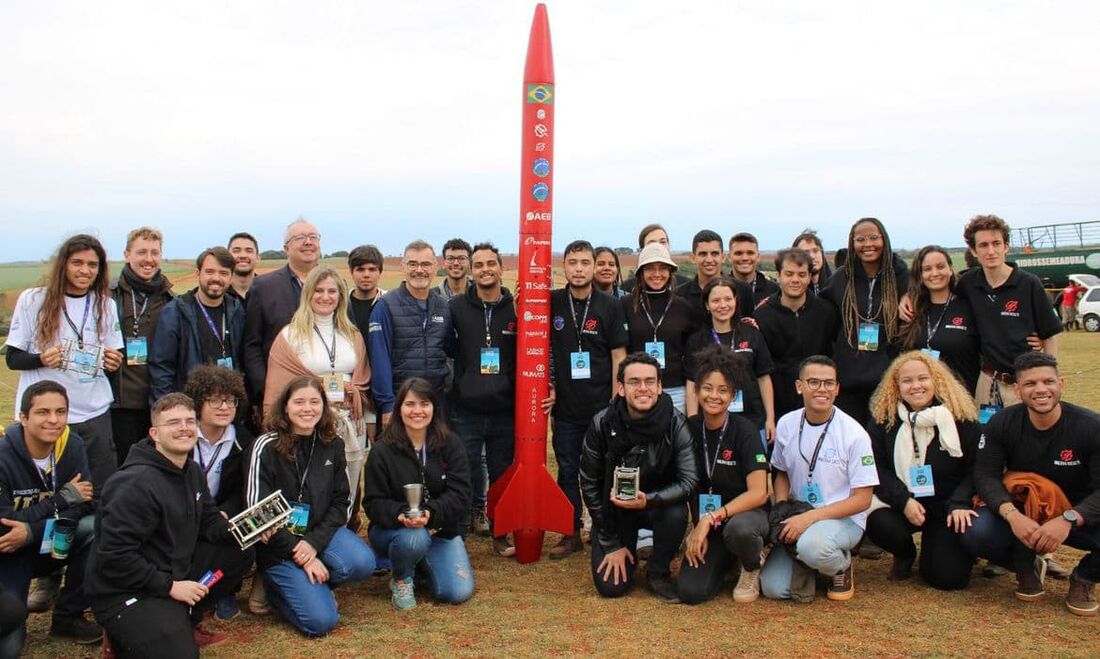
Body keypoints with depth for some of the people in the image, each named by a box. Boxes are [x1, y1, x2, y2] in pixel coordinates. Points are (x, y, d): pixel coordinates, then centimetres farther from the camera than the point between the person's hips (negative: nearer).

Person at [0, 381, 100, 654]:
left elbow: (85, 505, -13)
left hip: (49, 546, 4)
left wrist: (32, 531, -27)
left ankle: (68, 616, -7)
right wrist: (63, 497, -22)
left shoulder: (72, 446, -10)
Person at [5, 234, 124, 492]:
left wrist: (113, 362, -7)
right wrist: (42, 359, -18)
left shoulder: (106, 305, 8)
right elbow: (12, 359, 2)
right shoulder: (32, 300, 0)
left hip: (94, 415, 2)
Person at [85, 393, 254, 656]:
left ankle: (184, 621, 9)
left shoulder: (192, 470, 7)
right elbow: (113, 557, -25)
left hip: (175, 572, 9)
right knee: (180, 652, -24)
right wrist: (170, 586, -21)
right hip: (124, 592, -9)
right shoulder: (136, 484, -22)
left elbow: (208, 521, 13)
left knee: (240, 551, 0)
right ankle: (124, 635, 5)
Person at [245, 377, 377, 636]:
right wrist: (297, 553, -15)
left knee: (363, 563, -27)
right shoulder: (266, 447, -12)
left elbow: (341, 502, 1)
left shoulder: (333, 445, 1)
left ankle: (307, 585, 3)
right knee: (321, 620, -17)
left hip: (320, 531, 4)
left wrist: (314, 543, -14)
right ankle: (274, 582, 11)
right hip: (278, 543, -4)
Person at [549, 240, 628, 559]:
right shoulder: (552, 303, 1)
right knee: (567, 471, 10)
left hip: (601, 406, -2)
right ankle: (571, 534, 23)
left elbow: (619, 356, -3)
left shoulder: (610, 306, -3)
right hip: (565, 405, 2)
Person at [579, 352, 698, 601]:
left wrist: (649, 500, -38)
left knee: (676, 514, -34)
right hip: (613, 508, 0)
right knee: (611, 586, -12)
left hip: (658, 504, 0)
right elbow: (590, 484, -9)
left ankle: (658, 573, -4)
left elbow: (689, 480, -20)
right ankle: (629, 542, 23)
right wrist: (611, 543, -8)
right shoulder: (602, 424, -17)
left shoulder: (675, 424, -19)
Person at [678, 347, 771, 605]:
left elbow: (758, 493, -20)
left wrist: (712, 518, -25)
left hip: (746, 513, -3)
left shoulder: (744, 431, -14)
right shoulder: (690, 429, -3)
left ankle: (752, 566, -3)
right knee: (691, 592, -17)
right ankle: (727, 558, 17)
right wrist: (698, 527, -8)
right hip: (704, 520, 4)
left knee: (738, 529, -41)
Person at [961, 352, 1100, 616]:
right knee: (974, 533, -29)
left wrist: (1068, 520, -37)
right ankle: (1027, 567, 8)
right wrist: (1012, 515, -32)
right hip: (1021, 513, 1)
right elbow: (985, 475, -13)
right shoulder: (1001, 424, -10)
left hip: (1078, 517, -1)